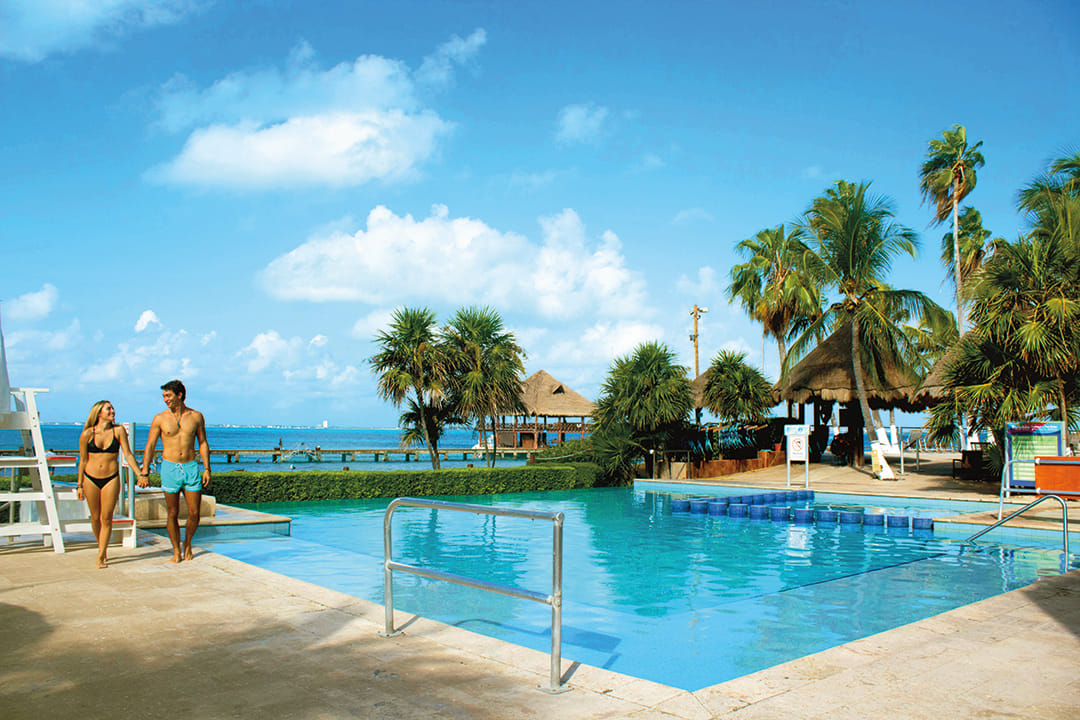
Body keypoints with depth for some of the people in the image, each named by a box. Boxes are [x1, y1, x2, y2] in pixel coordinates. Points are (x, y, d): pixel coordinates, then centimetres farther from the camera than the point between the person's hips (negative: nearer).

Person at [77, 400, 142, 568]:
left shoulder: (118, 430, -2)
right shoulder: (87, 434, -3)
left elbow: (128, 455, -1)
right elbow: (83, 461, 4)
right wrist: (79, 485, 6)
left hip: (111, 479, 0)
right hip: (91, 479, 1)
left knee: (106, 518, -1)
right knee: (95, 518, 10)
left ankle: (101, 556, 7)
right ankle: (102, 548, 30)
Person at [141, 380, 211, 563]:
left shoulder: (196, 416, 4)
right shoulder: (160, 419, 0)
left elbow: (203, 443, 9)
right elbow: (150, 446, 1)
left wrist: (207, 469, 4)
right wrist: (144, 471, -8)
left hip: (191, 467, 1)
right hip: (170, 467, -1)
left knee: (194, 513, 0)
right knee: (173, 514, 3)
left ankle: (187, 543, 25)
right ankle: (176, 551, 17)